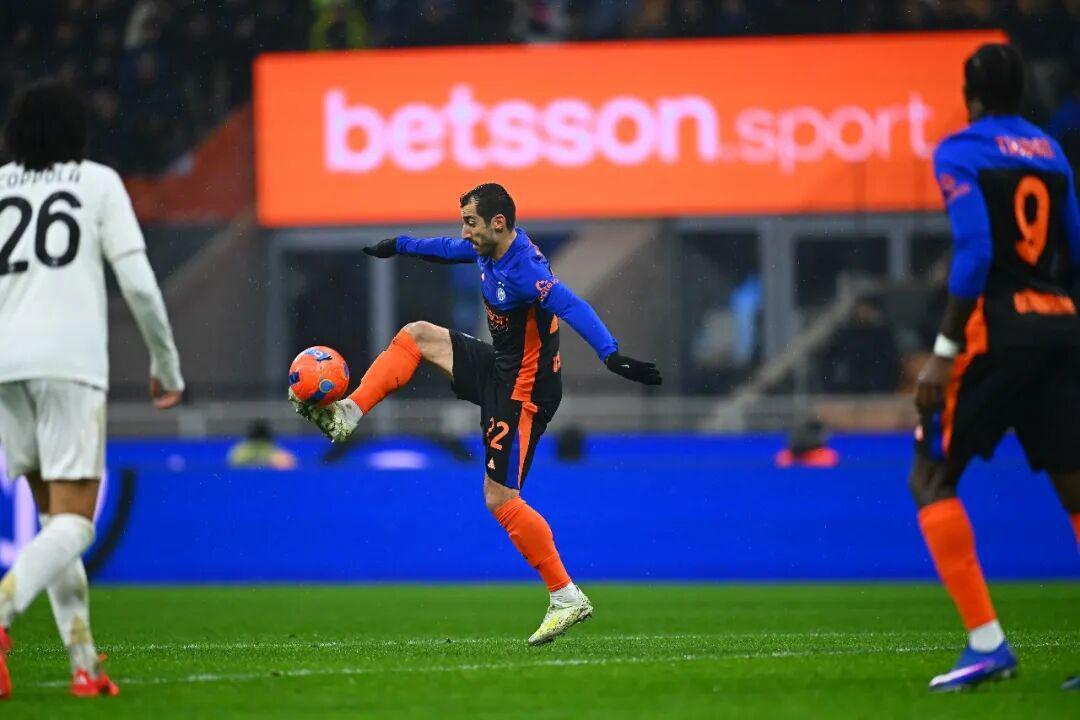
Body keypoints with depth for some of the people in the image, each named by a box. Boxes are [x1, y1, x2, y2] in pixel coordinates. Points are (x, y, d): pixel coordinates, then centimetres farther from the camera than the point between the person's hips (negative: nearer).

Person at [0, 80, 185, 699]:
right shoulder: (99, 183, 8)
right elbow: (138, 282, 0)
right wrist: (167, 362, 12)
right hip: (72, 363, -4)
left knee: (53, 515, 16)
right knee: (73, 525, -6)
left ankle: (85, 664, 9)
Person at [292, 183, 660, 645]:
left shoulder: (523, 270, -29)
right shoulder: (490, 248, 1)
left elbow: (571, 307, -43)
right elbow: (452, 249, 24)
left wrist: (610, 353, -58)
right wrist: (400, 246, 39)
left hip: (522, 390, -10)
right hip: (497, 369, 10)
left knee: (499, 498, -9)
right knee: (417, 336, 14)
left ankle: (566, 598, -3)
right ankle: (346, 415, 15)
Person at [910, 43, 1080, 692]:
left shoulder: (961, 152, -4)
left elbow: (975, 253, -15)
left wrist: (944, 353, -14)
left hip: (998, 324, -6)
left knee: (932, 478, 4)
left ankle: (987, 642, -8)